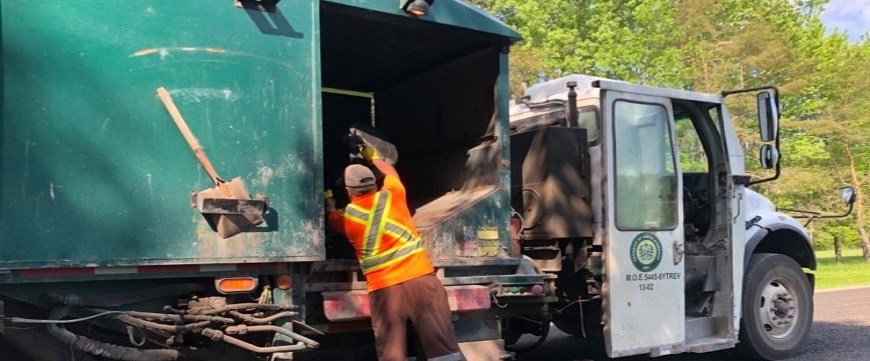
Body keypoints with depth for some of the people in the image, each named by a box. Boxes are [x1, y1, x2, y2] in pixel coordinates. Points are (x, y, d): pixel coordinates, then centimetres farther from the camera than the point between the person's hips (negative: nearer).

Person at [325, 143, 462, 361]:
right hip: (420, 279, 0)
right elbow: (391, 174, 33)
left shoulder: (346, 217, 9)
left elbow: (331, 217, 35)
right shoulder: (391, 196, 9)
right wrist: (374, 158, 52)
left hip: (384, 289, 0)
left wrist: (328, 199, 56)